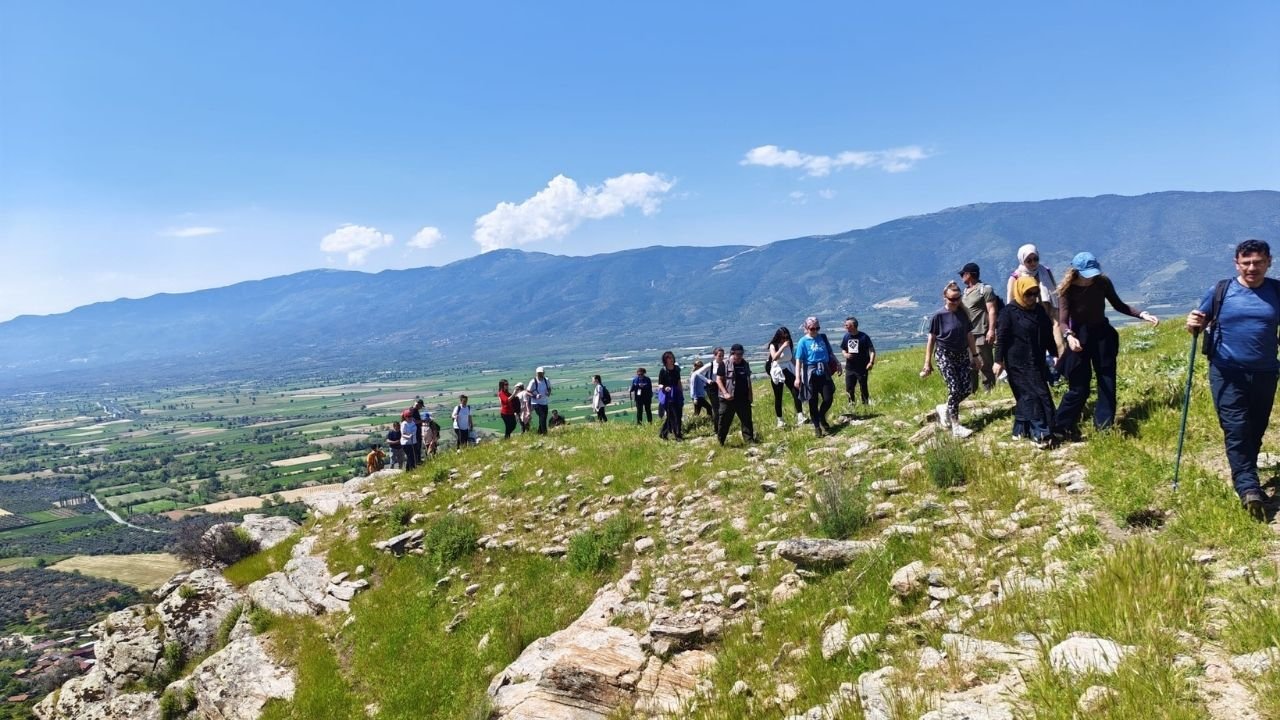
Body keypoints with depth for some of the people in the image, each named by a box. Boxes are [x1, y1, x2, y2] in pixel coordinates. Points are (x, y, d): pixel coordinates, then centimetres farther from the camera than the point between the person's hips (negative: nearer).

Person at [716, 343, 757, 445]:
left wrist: (750, 395, 13)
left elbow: (748, 380, 18)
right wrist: (725, 393, -17)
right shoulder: (724, 365, -6)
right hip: (729, 399, -5)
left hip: (743, 398, 5)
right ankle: (720, 442, 12)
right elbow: (718, 380, -7)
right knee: (724, 421, 1)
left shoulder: (745, 364, 10)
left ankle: (750, 440, 11)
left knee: (747, 420, 5)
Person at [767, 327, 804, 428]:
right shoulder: (773, 345, -9)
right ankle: (780, 420, 16)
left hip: (788, 371, 3)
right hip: (777, 372, -3)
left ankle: (800, 416, -16)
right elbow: (774, 358, -27)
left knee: (796, 392, -13)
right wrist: (783, 347, -30)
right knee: (778, 397, 6)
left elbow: (792, 359, 11)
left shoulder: (790, 345, 2)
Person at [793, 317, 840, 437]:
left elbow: (830, 353, 19)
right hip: (811, 374, -4)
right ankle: (817, 426, 15)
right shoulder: (803, 341, -4)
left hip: (824, 373, 4)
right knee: (813, 401, 2)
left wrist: (837, 364, 19)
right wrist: (797, 378, -15)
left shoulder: (822, 338, 8)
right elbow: (798, 360, -9)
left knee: (828, 399, -2)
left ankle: (822, 418, 26)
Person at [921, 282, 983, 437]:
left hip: (962, 354, 5)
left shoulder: (963, 314, 2)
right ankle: (956, 426, -3)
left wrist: (975, 355, 14)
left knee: (967, 389, 0)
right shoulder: (938, 316, -10)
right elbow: (931, 340, -6)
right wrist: (927, 363, -7)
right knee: (954, 389, -11)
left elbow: (969, 335, 12)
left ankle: (944, 408, 25)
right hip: (945, 356, -5)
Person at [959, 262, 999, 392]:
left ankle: (989, 391, -1)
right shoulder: (965, 291, 18)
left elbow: (992, 311, -12)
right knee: (970, 366, 12)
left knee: (985, 366, -6)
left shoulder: (985, 289, -6)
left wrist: (991, 330, -20)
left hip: (981, 334, -8)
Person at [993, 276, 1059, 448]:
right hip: (1018, 364, -7)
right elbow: (1001, 337, -11)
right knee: (1034, 396, -11)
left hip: (1037, 363, 7)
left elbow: (1048, 335, 18)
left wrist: (1055, 355, 19)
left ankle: (1021, 430, 22)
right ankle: (1041, 434, -11)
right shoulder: (1009, 312, -11)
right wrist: (998, 361, -13)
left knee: (1026, 397, 12)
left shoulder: (1040, 310, 9)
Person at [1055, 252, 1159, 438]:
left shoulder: (1103, 282, -8)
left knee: (1107, 382, 5)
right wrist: (1069, 336, -44)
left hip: (1103, 334, 4)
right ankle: (1063, 427, 9)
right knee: (1079, 386, -5)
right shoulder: (1067, 289, -18)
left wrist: (1142, 315, -6)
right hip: (1080, 338, -4)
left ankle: (1105, 427, 13)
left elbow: (1118, 305, 5)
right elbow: (1063, 320, -24)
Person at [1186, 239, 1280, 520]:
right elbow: (1199, 324, 5)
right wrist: (1193, 325, -18)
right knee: (1236, 430, -10)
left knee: (1255, 431, 13)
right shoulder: (1220, 291, -1)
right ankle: (1249, 488, -11)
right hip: (1227, 373, -2)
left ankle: (1245, 476, 30)